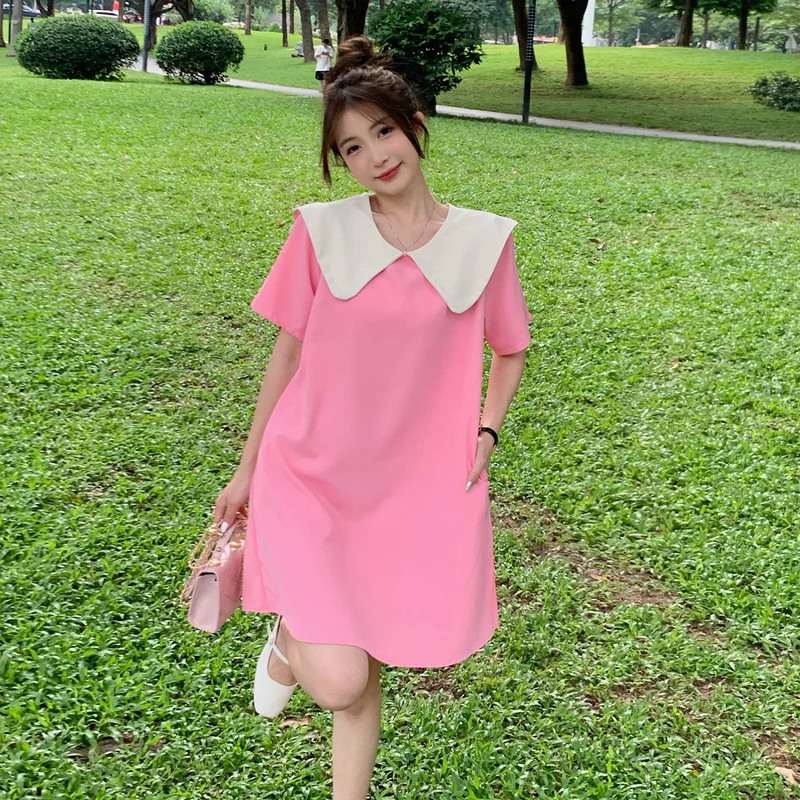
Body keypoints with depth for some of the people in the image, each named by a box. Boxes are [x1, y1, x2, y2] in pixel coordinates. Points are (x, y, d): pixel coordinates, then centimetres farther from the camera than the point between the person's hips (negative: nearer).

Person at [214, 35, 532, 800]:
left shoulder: (483, 239, -2)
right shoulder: (320, 231, -4)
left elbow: (509, 350, 13)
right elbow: (288, 351, 5)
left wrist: (485, 431, -3)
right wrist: (246, 470, 10)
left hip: (417, 486, 1)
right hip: (308, 478, -1)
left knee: (363, 675, 12)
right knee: (340, 683, -11)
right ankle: (289, 636, 25)